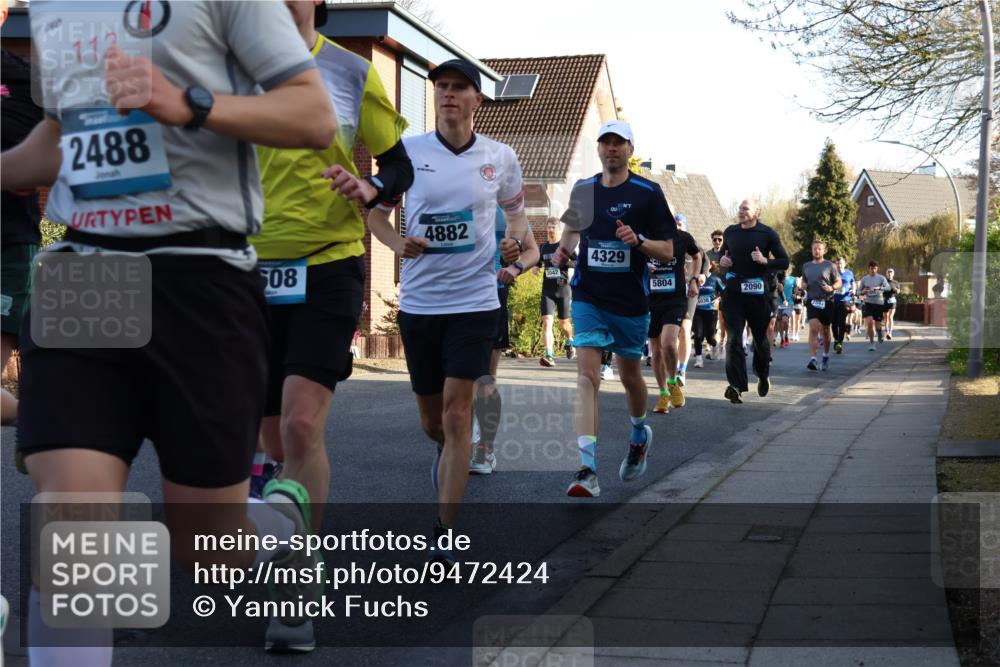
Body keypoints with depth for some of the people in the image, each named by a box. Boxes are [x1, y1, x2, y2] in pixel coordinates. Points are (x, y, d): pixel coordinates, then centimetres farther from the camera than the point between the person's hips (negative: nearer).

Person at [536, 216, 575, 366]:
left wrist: (564, 261, -20)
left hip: (563, 289, -2)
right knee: (547, 321, -14)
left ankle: (569, 342, 45)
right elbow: (538, 265, 21)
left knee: (563, 322, 12)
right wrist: (536, 268, 0)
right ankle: (549, 356, -21)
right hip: (547, 290, 2)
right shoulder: (543, 247, 9)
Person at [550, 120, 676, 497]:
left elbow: (667, 251, -5)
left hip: (631, 301, -1)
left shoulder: (648, 193, -4)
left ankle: (639, 435, 47)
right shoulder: (582, 190, 6)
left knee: (630, 374, 15)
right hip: (589, 297, 1)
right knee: (587, 376, -13)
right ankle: (587, 471, -19)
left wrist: (638, 241, -23)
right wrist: (563, 250, 5)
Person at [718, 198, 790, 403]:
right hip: (733, 290, 2)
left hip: (758, 292, -2)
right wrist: (722, 261, 2)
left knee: (760, 337, 12)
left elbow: (784, 262, 0)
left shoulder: (767, 233, -1)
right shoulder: (730, 232, 10)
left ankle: (763, 376, 37)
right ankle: (736, 385, -16)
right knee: (734, 338, -10)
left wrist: (765, 261, -17)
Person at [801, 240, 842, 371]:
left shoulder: (829, 265, 2)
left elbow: (839, 282, 3)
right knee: (813, 328, -17)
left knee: (825, 330, 11)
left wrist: (832, 288, -17)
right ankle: (813, 359, -24)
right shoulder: (806, 266, 11)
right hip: (812, 301, 1)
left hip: (826, 301, -1)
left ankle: (826, 356, 32)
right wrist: (803, 285, 0)